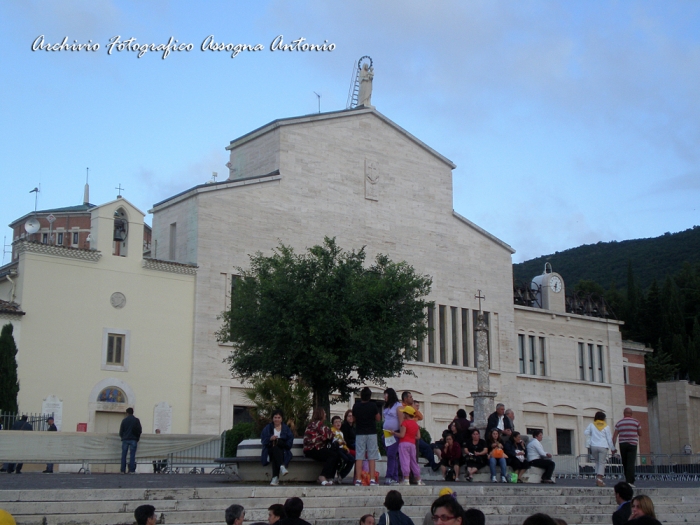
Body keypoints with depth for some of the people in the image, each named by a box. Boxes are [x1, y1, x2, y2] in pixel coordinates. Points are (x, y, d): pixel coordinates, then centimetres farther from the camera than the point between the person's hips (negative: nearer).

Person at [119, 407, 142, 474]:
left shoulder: (124, 420, 3)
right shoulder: (136, 420, 2)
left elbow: (121, 431, 4)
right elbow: (140, 430, 1)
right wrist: (137, 437, 16)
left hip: (125, 439, 1)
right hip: (133, 439, -1)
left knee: (124, 455, 4)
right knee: (132, 455, -1)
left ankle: (123, 470, 0)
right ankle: (131, 470, -7)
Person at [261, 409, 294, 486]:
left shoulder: (286, 429, 18)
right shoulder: (267, 428, 20)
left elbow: (290, 442, 4)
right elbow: (263, 439, 4)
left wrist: (279, 441, -12)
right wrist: (270, 438, -18)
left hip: (283, 451, 0)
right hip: (270, 450, 0)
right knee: (275, 448, -36)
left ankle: (275, 477, -47)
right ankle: (282, 466, -58)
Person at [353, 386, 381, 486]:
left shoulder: (356, 406, -2)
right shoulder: (373, 405, -8)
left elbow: (354, 418, 9)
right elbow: (378, 419, 0)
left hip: (359, 433, 2)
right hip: (371, 433, -1)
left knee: (359, 457, 2)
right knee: (372, 457, 2)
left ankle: (358, 480, -3)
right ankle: (372, 479, -2)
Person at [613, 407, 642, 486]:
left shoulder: (619, 423, 7)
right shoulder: (636, 422, 0)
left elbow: (614, 436, 3)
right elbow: (640, 434, 9)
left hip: (622, 444, 3)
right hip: (632, 444, -2)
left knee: (625, 464, 12)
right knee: (631, 463, -8)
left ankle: (628, 480, 19)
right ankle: (630, 481, -17)